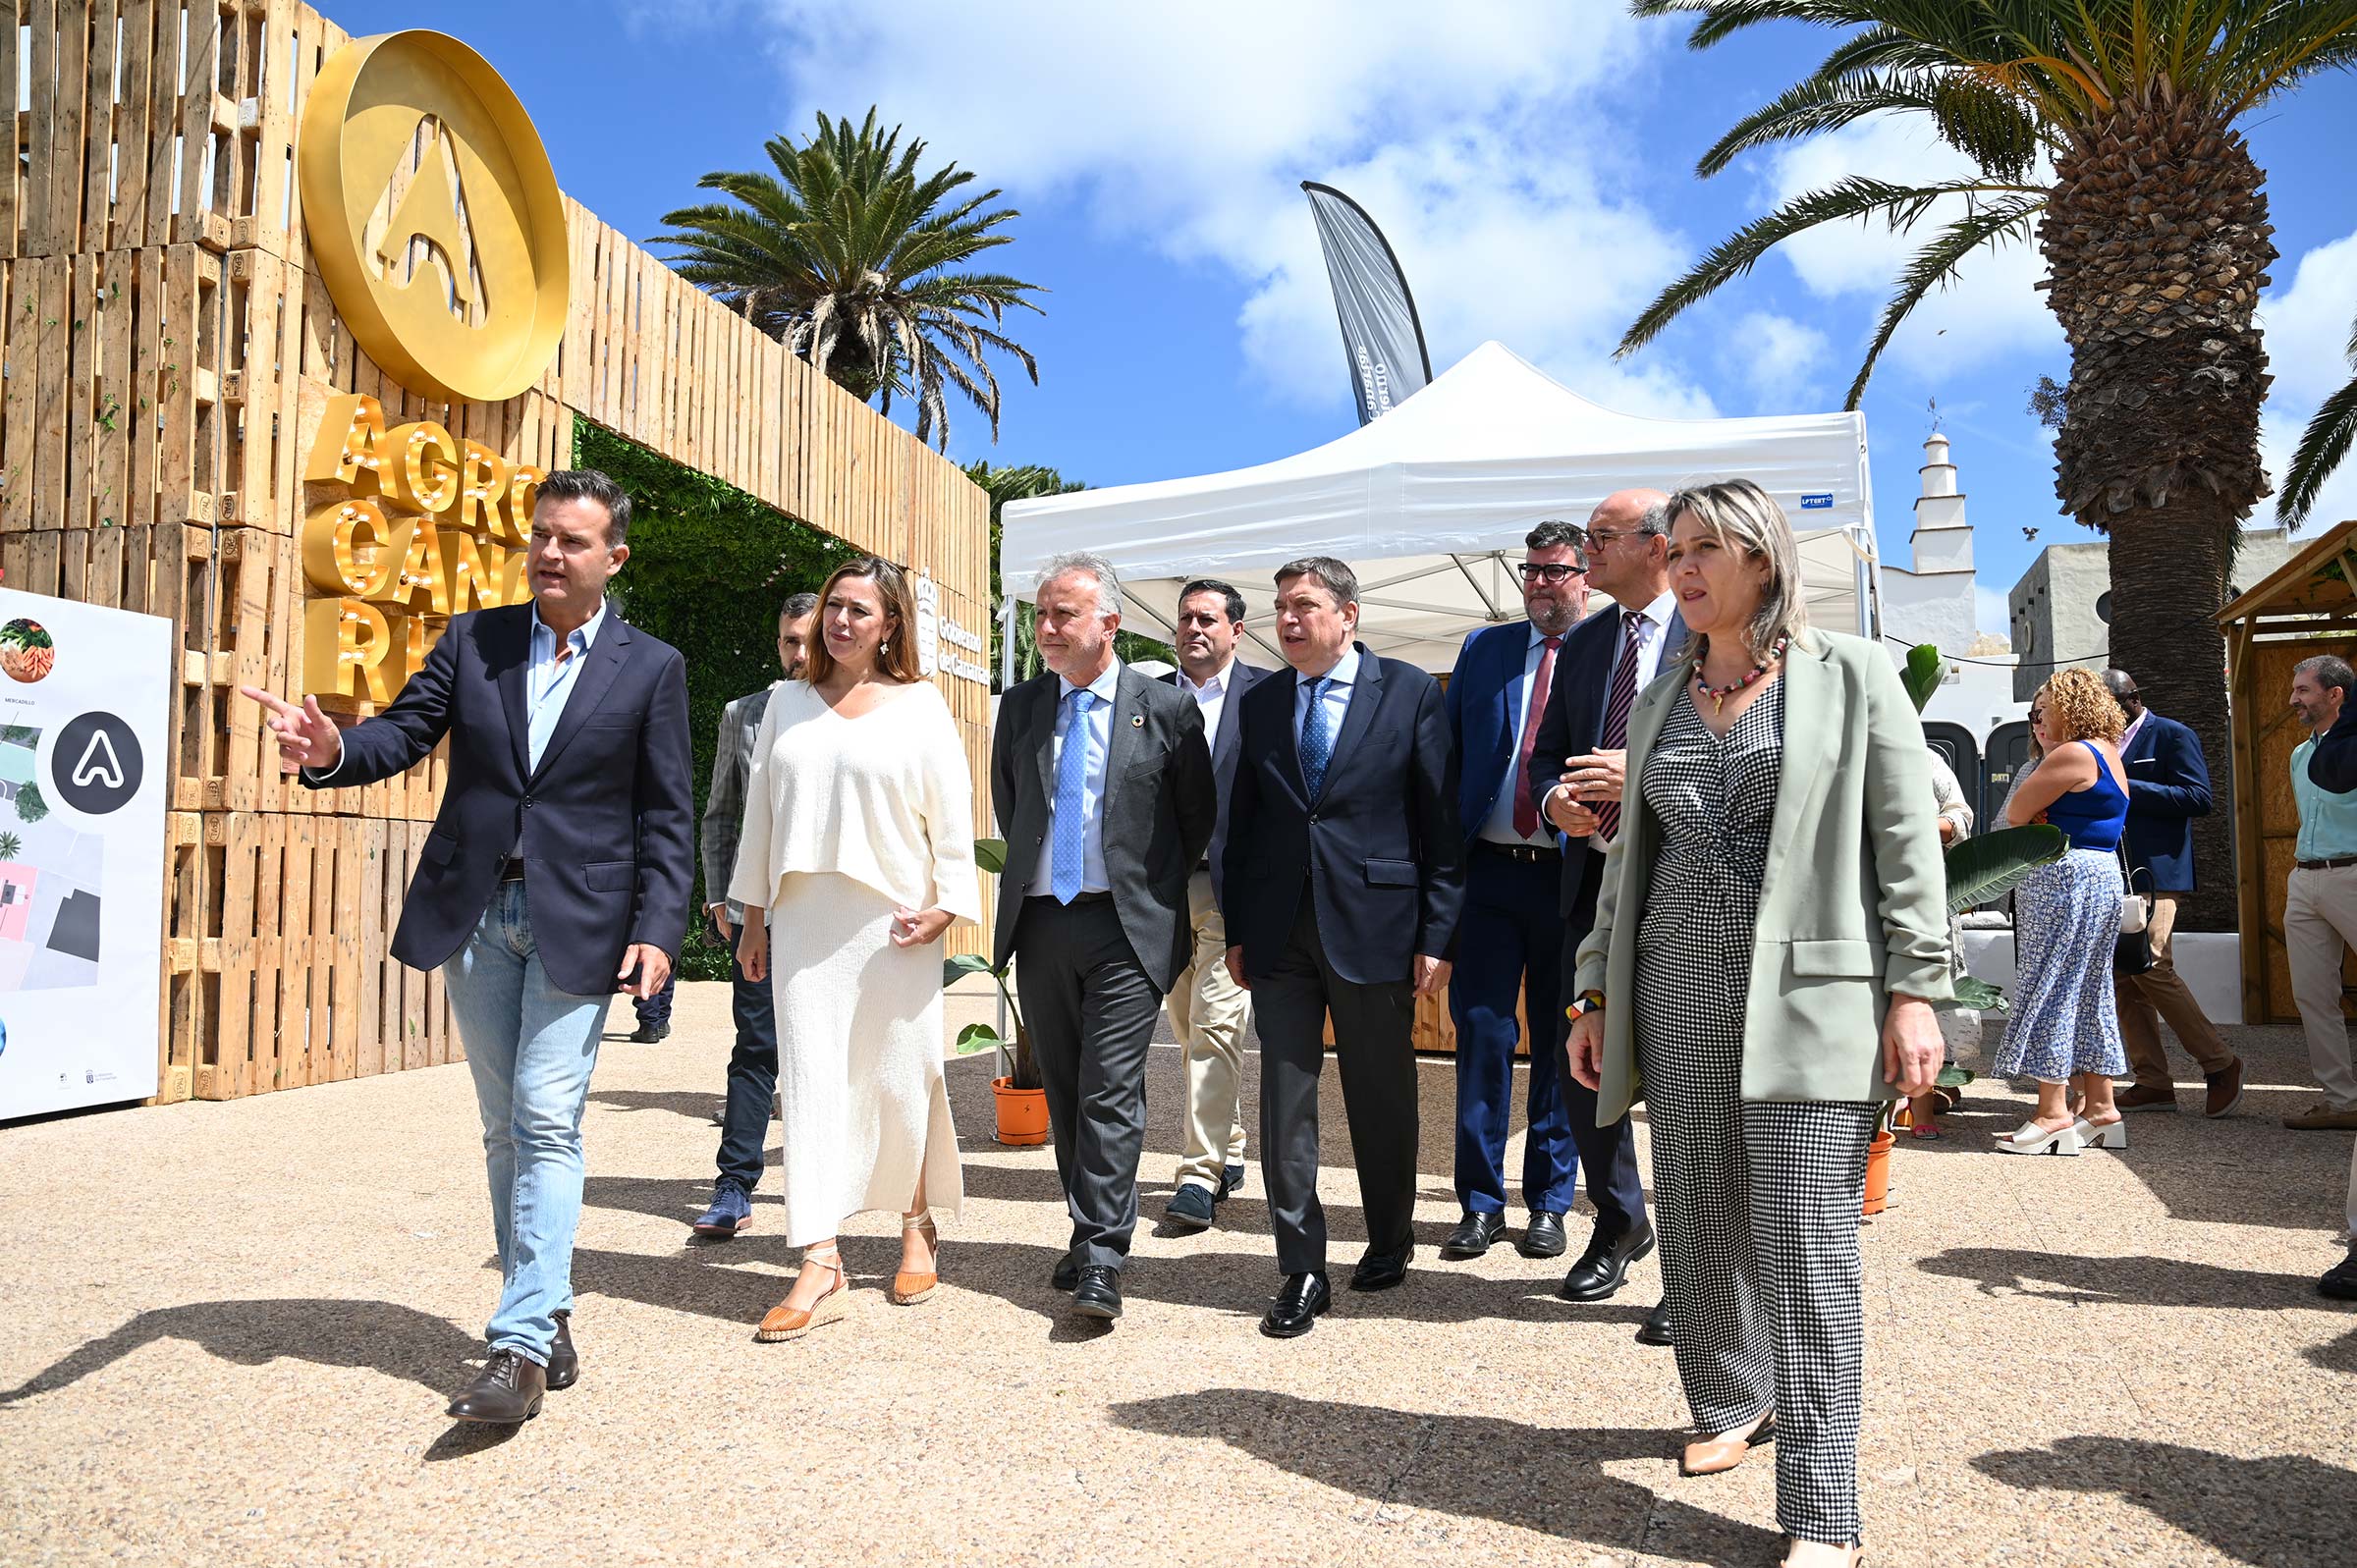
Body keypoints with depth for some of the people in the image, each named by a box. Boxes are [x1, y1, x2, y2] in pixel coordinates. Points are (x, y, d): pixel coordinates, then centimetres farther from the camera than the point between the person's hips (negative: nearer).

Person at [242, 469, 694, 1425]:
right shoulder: (471, 640, 9)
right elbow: (403, 733, 1)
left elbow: (665, 816, -1)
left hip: (580, 921, -4)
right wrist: (333, 750, -22)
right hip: (476, 915, 4)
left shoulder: (651, 668, 1)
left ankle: (521, 1345, -6)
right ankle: (546, 1314, 23)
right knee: (504, 1127, 11)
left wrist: (658, 929, -9)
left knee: (546, 1121, -10)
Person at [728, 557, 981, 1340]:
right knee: (810, 1079, -3)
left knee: (900, 1079, 4)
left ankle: (917, 1230, 27)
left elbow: (952, 813, 1)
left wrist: (946, 904, -9)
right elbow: (761, 811, 14)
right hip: (803, 921, 3)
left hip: (893, 920, -2)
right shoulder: (787, 702, 12)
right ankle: (820, 1267, -1)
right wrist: (752, 915, 12)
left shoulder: (919, 705, 4)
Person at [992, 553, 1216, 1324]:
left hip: (1127, 926, -4)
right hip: (1040, 921, 4)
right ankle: (1089, 1230, 26)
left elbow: (1198, 815, 5)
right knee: (1064, 1092, 12)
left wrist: (1155, 887, 8)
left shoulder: (1166, 708, -3)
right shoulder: (1020, 707, 7)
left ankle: (1101, 1261, -3)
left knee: (1111, 1092, -8)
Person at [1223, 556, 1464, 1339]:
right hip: (1280, 934, 3)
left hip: (1373, 925, -3)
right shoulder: (1260, 703, 10)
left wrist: (1437, 935, -7)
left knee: (1382, 1099, 11)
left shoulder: (1410, 693, -1)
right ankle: (1302, 1273, 13)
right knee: (1284, 1099, 2)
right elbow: (1242, 823, 12)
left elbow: (1441, 821, -3)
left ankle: (1389, 1243, 33)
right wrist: (1236, 932, 7)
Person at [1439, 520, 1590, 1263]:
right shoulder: (1483, 649, 10)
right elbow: (1448, 752, 9)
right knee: (1481, 1031, 1)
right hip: (1490, 872, 2)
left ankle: (1549, 1202, 22)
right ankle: (1480, 1202, 14)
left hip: (1572, 876, -2)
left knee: (1560, 1041, 8)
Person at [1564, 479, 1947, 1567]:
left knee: (1805, 1244, -5)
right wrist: (1597, 994, 12)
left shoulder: (1853, 675, 1)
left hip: (1808, 993, -5)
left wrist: (1913, 992, -10)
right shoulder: (1658, 701, 15)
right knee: (1696, 1223, 10)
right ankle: (1730, 1404, 34)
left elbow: (1908, 844, -3)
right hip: (1679, 995, 5)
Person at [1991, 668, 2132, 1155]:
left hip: (2065, 876, -10)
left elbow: (2016, 812, -9)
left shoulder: (2073, 754, -14)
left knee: (2048, 988, -6)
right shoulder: (2109, 755, 19)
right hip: (2102, 877, 10)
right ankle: (2099, 1107, 16)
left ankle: (2053, 1113, -4)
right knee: (2088, 991, 12)